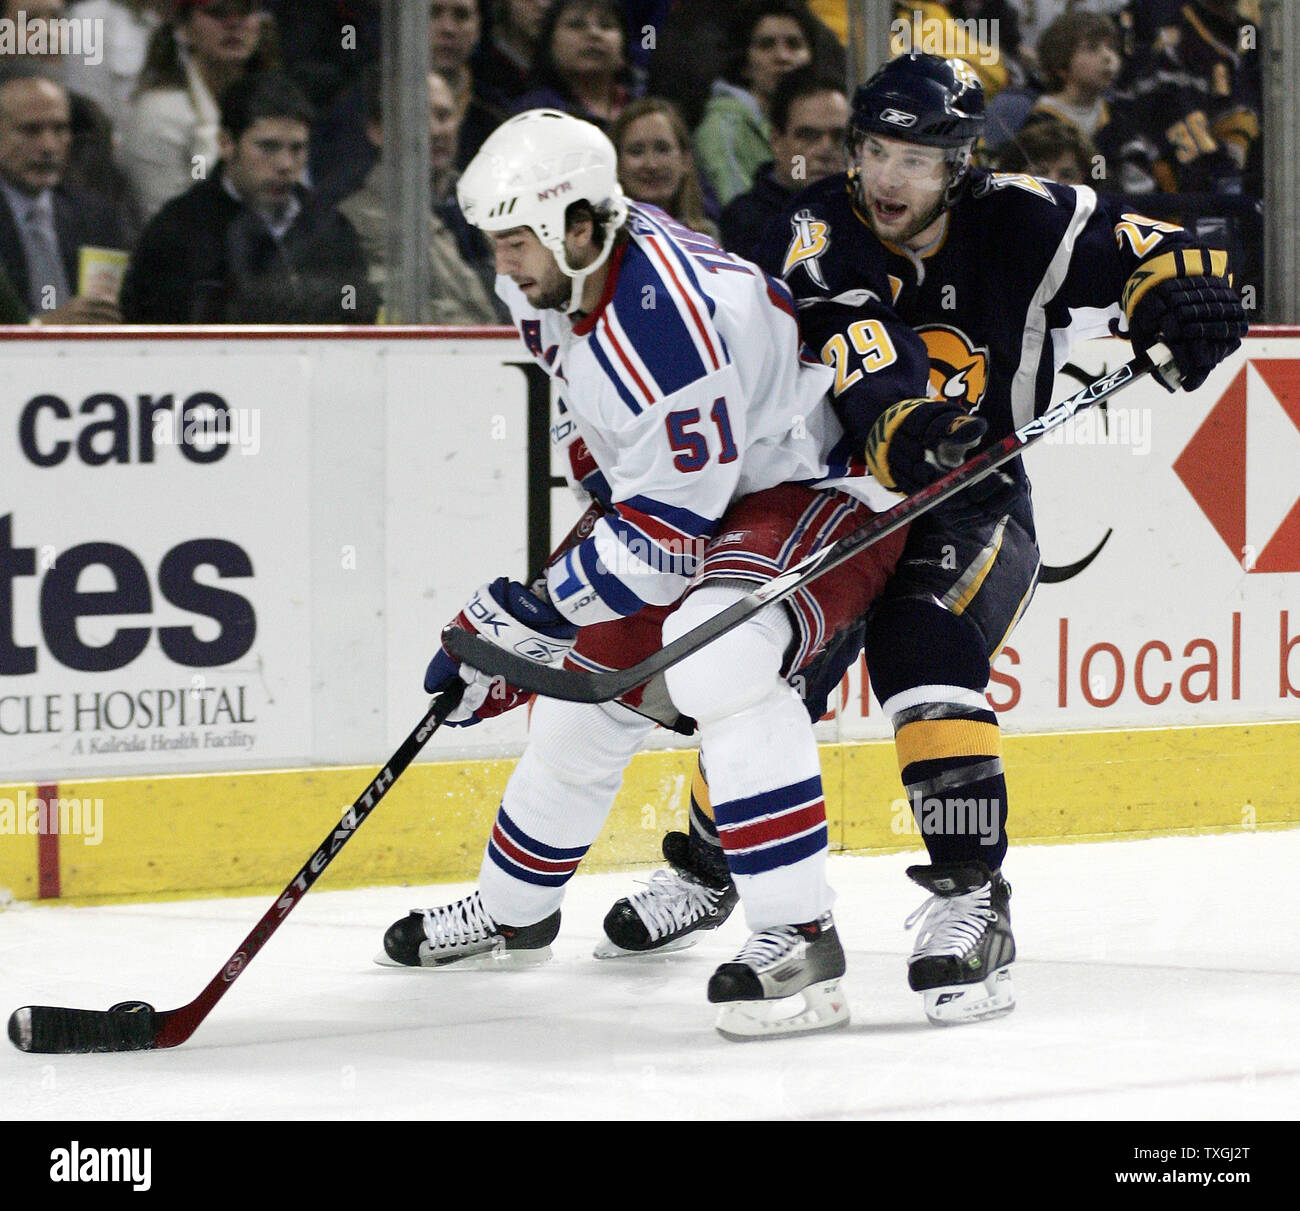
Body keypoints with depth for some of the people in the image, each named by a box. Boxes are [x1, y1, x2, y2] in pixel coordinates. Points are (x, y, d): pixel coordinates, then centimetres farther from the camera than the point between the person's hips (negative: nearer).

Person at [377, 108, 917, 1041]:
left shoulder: (664, 317, -35)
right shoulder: (555, 276, -6)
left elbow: (670, 520, -31)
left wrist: (536, 610, -27)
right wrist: (601, 470, 17)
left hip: (824, 482, -10)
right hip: (697, 484, 10)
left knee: (716, 655, -35)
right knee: (588, 691, 16)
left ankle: (800, 941, -33)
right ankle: (511, 914, 40)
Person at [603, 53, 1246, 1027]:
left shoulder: (1018, 225, -13)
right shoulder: (822, 235, -14)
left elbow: (1155, 256, -8)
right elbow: (844, 339, -33)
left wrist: (1187, 301, -32)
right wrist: (896, 422, -52)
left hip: (974, 508, -3)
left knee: (923, 653, -29)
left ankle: (970, 899, -31)